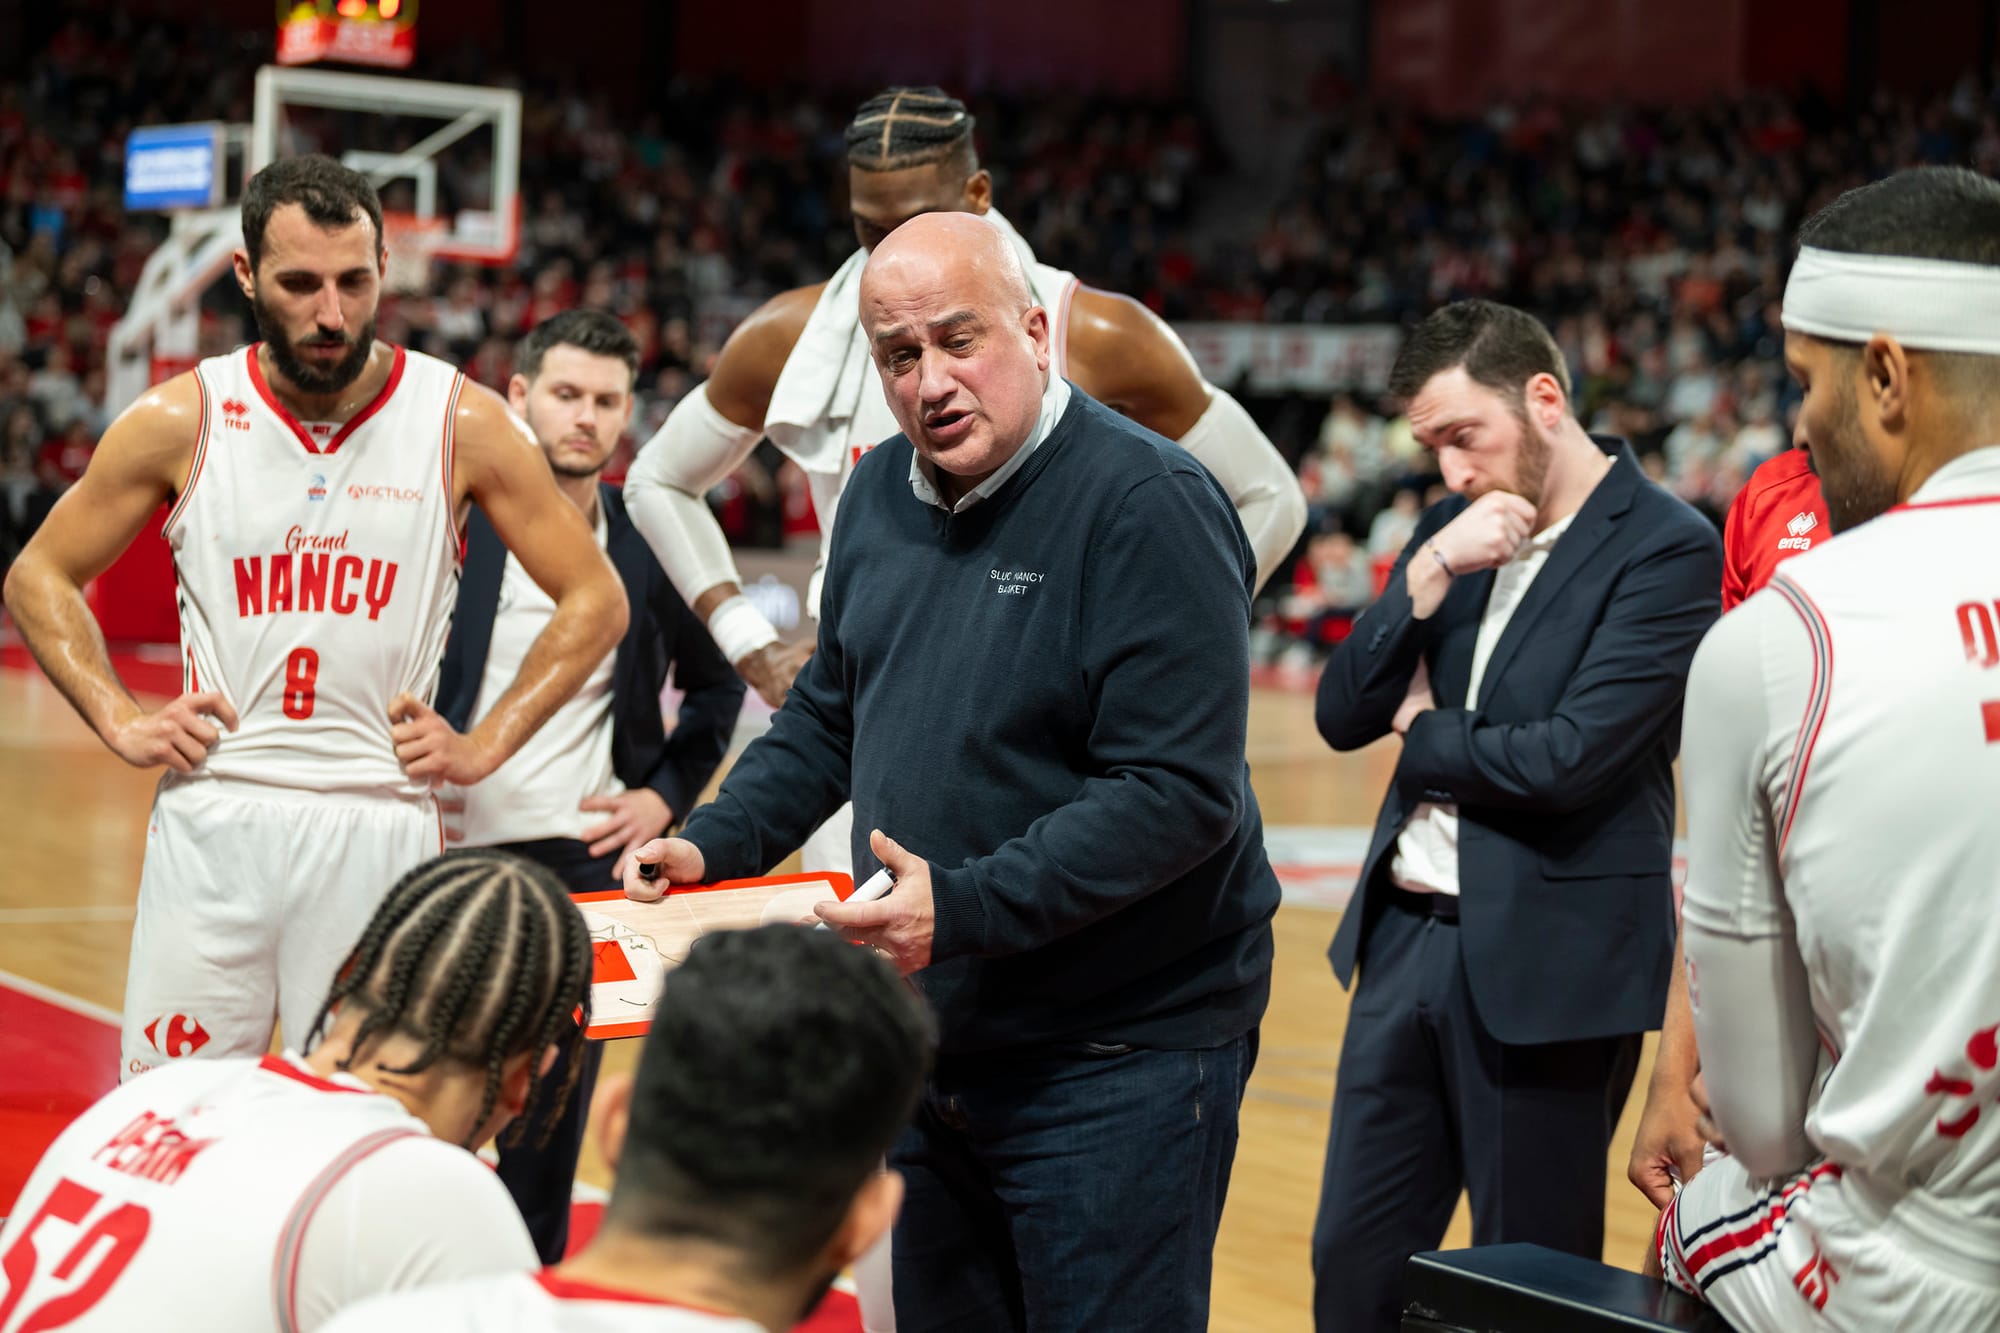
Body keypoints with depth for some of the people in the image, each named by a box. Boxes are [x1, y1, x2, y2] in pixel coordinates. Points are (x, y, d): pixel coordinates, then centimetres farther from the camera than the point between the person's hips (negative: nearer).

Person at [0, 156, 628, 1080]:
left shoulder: (460, 423, -2)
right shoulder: (180, 421, 0)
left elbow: (595, 600, 6)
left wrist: (485, 746, 0)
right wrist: (119, 722, 0)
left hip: (380, 823, -1)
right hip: (212, 820, 1)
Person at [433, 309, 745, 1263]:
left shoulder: (651, 545, 4)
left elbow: (716, 682, 18)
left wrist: (667, 794, 8)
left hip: (582, 858, 1)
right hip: (447, 849, -1)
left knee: (550, 1114, 7)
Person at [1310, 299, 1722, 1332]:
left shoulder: (1666, 550, -12)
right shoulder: (1450, 531, 10)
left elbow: (1567, 760, -21)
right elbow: (1343, 715, 4)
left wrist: (1426, 734, -3)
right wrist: (1430, 570, -9)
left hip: (1547, 965, -6)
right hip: (1405, 936, 7)